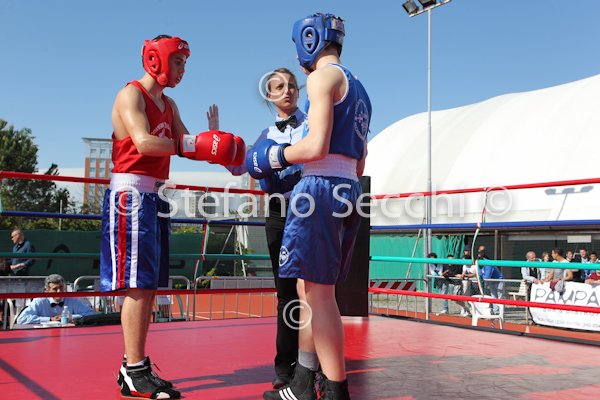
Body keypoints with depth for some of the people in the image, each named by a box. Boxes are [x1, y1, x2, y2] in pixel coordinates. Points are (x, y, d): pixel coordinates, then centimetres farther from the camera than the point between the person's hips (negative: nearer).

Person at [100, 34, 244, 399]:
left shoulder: (169, 105, 21)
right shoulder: (131, 94, -5)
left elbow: (187, 145, 13)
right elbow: (143, 142, -20)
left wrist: (219, 154, -4)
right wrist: (193, 144, -20)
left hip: (156, 195, 9)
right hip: (131, 193, -9)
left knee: (149, 284, 7)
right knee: (138, 283, -11)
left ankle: (134, 366, 14)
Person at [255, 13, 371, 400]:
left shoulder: (323, 76, -3)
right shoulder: (359, 89, 24)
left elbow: (317, 146, -16)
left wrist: (272, 157, -1)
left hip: (321, 189, -9)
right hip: (350, 190, 9)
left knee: (319, 294, -6)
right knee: (309, 290, 13)